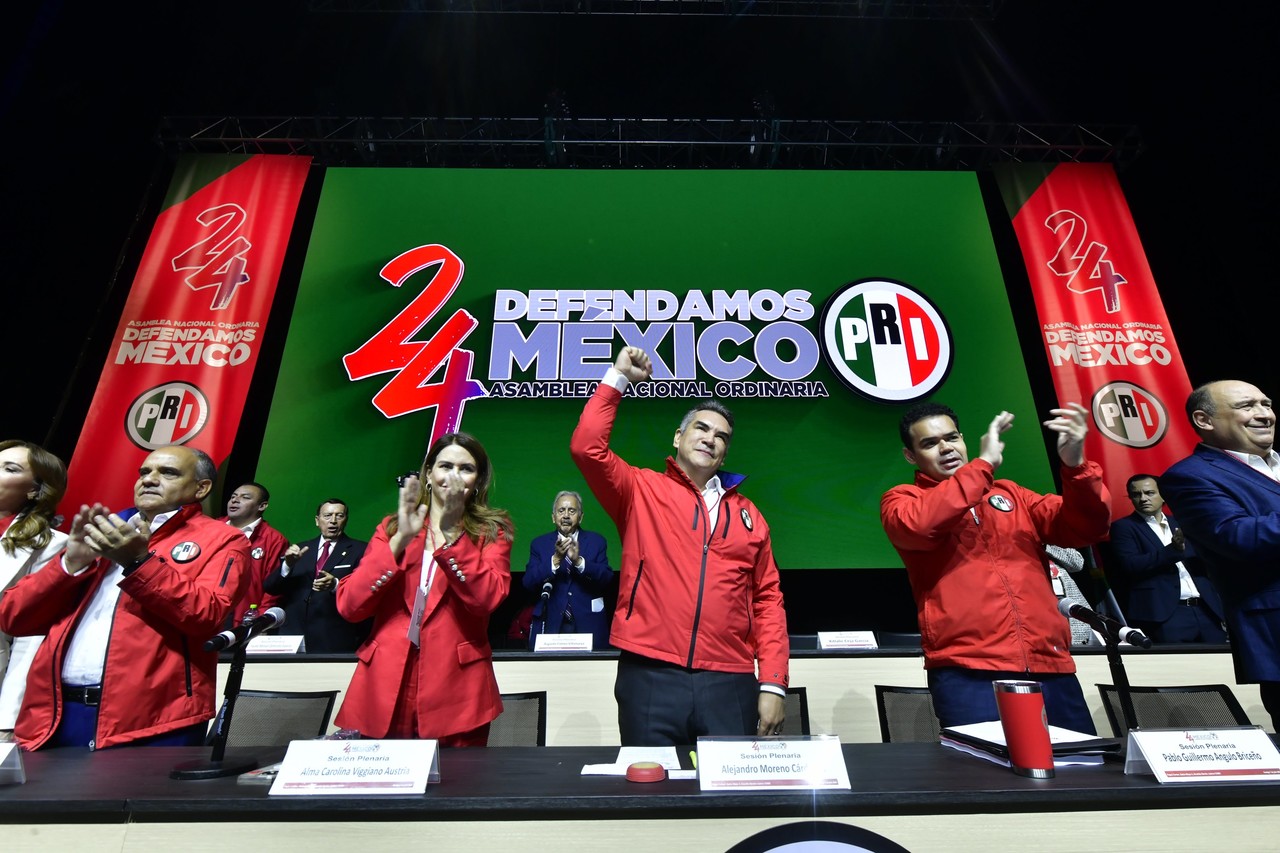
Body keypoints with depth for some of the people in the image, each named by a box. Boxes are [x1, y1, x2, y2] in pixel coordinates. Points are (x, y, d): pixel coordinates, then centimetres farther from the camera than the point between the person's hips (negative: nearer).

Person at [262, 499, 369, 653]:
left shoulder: (360, 550, 2)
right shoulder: (300, 549, 15)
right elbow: (269, 588, 10)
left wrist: (336, 585, -26)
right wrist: (288, 564, -8)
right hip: (292, 635, 3)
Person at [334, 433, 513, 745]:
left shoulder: (492, 532, 3)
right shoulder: (392, 527, 9)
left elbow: (487, 598, -15)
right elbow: (348, 606, -3)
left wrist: (449, 533, -18)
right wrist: (400, 540, -13)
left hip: (456, 692, -2)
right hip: (384, 691, 2)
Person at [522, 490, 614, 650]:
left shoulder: (596, 541, 5)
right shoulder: (539, 544, 7)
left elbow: (607, 580, -7)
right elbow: (528, 583, -5)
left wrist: (579, 561, -21)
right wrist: (555, 559, -19)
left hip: (588, 625, 0)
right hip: (550, 625, 0)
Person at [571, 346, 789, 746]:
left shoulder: (747, 514, 13)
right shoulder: (642, 491, 5)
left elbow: (767, 600, 10)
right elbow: (587, 447, -10)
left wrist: (773, 682, 3)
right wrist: (619, 378, -5)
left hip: (730, 682, 3)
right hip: (650, 675, -2)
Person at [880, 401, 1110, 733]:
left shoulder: (1010, 494, 21)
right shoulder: (901, 499, 7)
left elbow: (1086, 529, 9)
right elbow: (920, 525, -18)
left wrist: (1074, 464, -9)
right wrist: (984, 463, -11)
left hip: (1050, 666, 5)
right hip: (969, 671, -4)